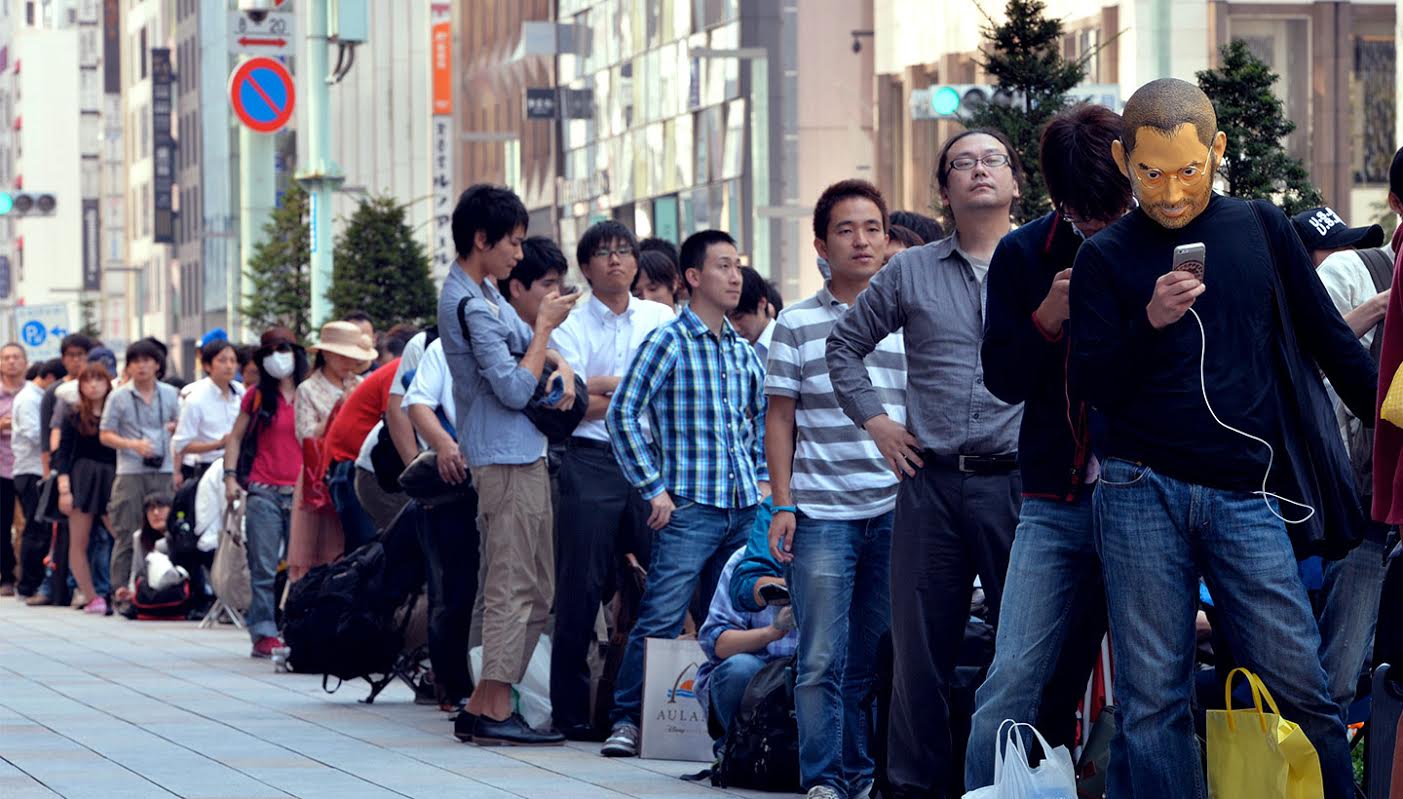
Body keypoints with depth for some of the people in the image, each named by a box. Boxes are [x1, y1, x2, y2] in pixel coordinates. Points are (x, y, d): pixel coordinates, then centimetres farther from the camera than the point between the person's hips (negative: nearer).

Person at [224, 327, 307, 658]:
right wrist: (230, 476, 0)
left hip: (300, 492, 1)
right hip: (264, 491, -1)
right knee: (264, 568, -4)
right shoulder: (257, 395, 9)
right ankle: (264, 634, -5)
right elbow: (236, 438, 13)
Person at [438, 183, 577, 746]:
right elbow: (515, 389, -19)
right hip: (506, 459, -10)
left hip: (521, 455, 10)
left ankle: (484, 704, 12)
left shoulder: (483, 292, 13)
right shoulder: (472, 306, -18)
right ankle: (495, 711, -10)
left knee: (534, 591, 12)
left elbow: (522, 342, 26)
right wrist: (546, 326, -11)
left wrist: (560, 364, 6)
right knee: (514, 588, -10)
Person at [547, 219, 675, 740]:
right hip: (592, 464, -2)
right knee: (583, 586, -4)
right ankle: (571, 709, 0)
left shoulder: (661, 319, 13)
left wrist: (606, 385, -5)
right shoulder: (570, 325, 5)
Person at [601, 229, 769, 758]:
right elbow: (623, 414, -8)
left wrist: (764, 478, 16)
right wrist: (653, 488, -10)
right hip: (689, 508, -6)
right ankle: (628, 719, -8)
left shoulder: (744, 350, 14)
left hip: (744, 509, 6)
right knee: (661, 617, -12)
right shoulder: (668, 343, -5)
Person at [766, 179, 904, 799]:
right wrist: (782, 505, -1)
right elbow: (779, 418, 6)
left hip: (897, 511, 2)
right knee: (823, 659, -5)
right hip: (822, 514, -2)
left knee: (875, 659, 6)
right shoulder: (797, 325, 4)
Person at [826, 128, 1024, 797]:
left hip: (1019, 483, -2)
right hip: (930, 485, 2)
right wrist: (875, 421, 11)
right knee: (920, 646, 5)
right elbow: (846, 344, 21)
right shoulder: (910, 272, 11)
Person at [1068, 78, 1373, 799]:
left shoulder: (1261, 229, 10)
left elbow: (1331, 344, 17)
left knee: (1298, 687, -6)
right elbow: (1093, 385, 0)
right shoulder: (1106, 257, 6)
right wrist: (1150, 323, -16)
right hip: (1142, 490, 0)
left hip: (1244, 495, 0)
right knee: (1152, 698, -2)